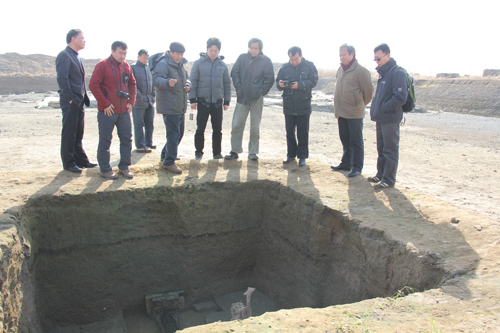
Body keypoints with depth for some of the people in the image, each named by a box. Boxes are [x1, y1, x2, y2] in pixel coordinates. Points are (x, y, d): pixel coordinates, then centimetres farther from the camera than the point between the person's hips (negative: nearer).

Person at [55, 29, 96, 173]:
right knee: (69, 133, -1)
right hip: (70, 102, -9)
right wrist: (70, 98, -20)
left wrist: (84, 96, 13)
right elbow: (62, 79, -19)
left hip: (78, 102, 9)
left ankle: (81, 160, 22)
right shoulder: (64, 55, -10)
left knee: (78, 133, 14)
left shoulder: (76, 57, 19)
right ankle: (68, 163, 7)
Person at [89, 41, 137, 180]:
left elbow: (132, 84, 20)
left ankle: (124, 167, 20)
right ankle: (105, 169, 12)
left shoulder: (126, 66, 10)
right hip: (107, 111, -6)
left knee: (127, 139, 9)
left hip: (124, 110, 6)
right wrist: (105, 104, -14)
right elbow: (93, 85, -13)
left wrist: (131, 101, 7)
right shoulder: (102, 65, -9)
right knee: (105, 141, 2)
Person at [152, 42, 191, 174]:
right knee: (173, 134, -10)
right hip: (169, 107, -10)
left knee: (179, 133, 17)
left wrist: (188, 85, 5)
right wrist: (168, 82, -46)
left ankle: (166, 155, 33)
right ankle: (169, 162, -1)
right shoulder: (163, 64, -13)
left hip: (180, 107, 10)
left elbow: (186, 77, 29)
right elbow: (156, 79, -26)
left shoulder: (180, 64, 17)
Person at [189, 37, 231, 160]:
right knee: (200, 128, 2)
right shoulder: (198, 63, 0)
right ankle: (198, 152, 15)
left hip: (217, 101, 2)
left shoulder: (223, 65, 6)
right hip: (203, 100, -2)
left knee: (217, 129, 6)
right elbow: (193, 81, 0)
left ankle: (217, 152, 18)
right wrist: (192, 99, -6)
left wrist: (227, 101, 6)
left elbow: (227, 84, 10)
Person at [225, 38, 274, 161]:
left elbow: (270, 79, 2)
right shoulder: (242, 58, 5)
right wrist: (238, 88, -2)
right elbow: (234, 73, 8)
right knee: (237, 125, -2)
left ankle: (253, 152, 16)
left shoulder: (266, 61, 0)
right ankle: (235, 150, 7)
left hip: (257, 98, -1)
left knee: (255, 127, 5)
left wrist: (262, 91, -6)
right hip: (242, 97, 1)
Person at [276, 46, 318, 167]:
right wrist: (280, 85, -19)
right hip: (288, 106, 3)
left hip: (303, 106, -2)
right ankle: (291, 154, 23)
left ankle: (302, 156, 13)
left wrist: (300, 85, -24)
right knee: (289, 131, 10)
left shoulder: (309, 66, -2)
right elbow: (277, 81, 5)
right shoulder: (284, 68, 5)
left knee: (303, 133, 3)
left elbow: (313, 81, -11)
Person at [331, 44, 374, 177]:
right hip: (341, 111, 8)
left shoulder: (361, 71, -13)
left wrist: (361, 104, 4)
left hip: (354, 112, -7)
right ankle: (346, 163, 27)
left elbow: (368, 90, -7)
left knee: (356, 141, 0)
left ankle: (357, 167, 7)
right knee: (345, 140, 16)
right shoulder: (340, 69, 11)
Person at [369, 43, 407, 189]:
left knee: (390, 150, -2)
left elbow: (400, 97, -21)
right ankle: (381, 175, 28)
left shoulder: (397, 72, -14)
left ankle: (388, 180, 4)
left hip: (390, 119, -9)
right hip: (380, 118, 9)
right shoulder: (382, 72, 14)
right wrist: (375, 109, 9)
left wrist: (384, 109, -16)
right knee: (381, 149, 17)